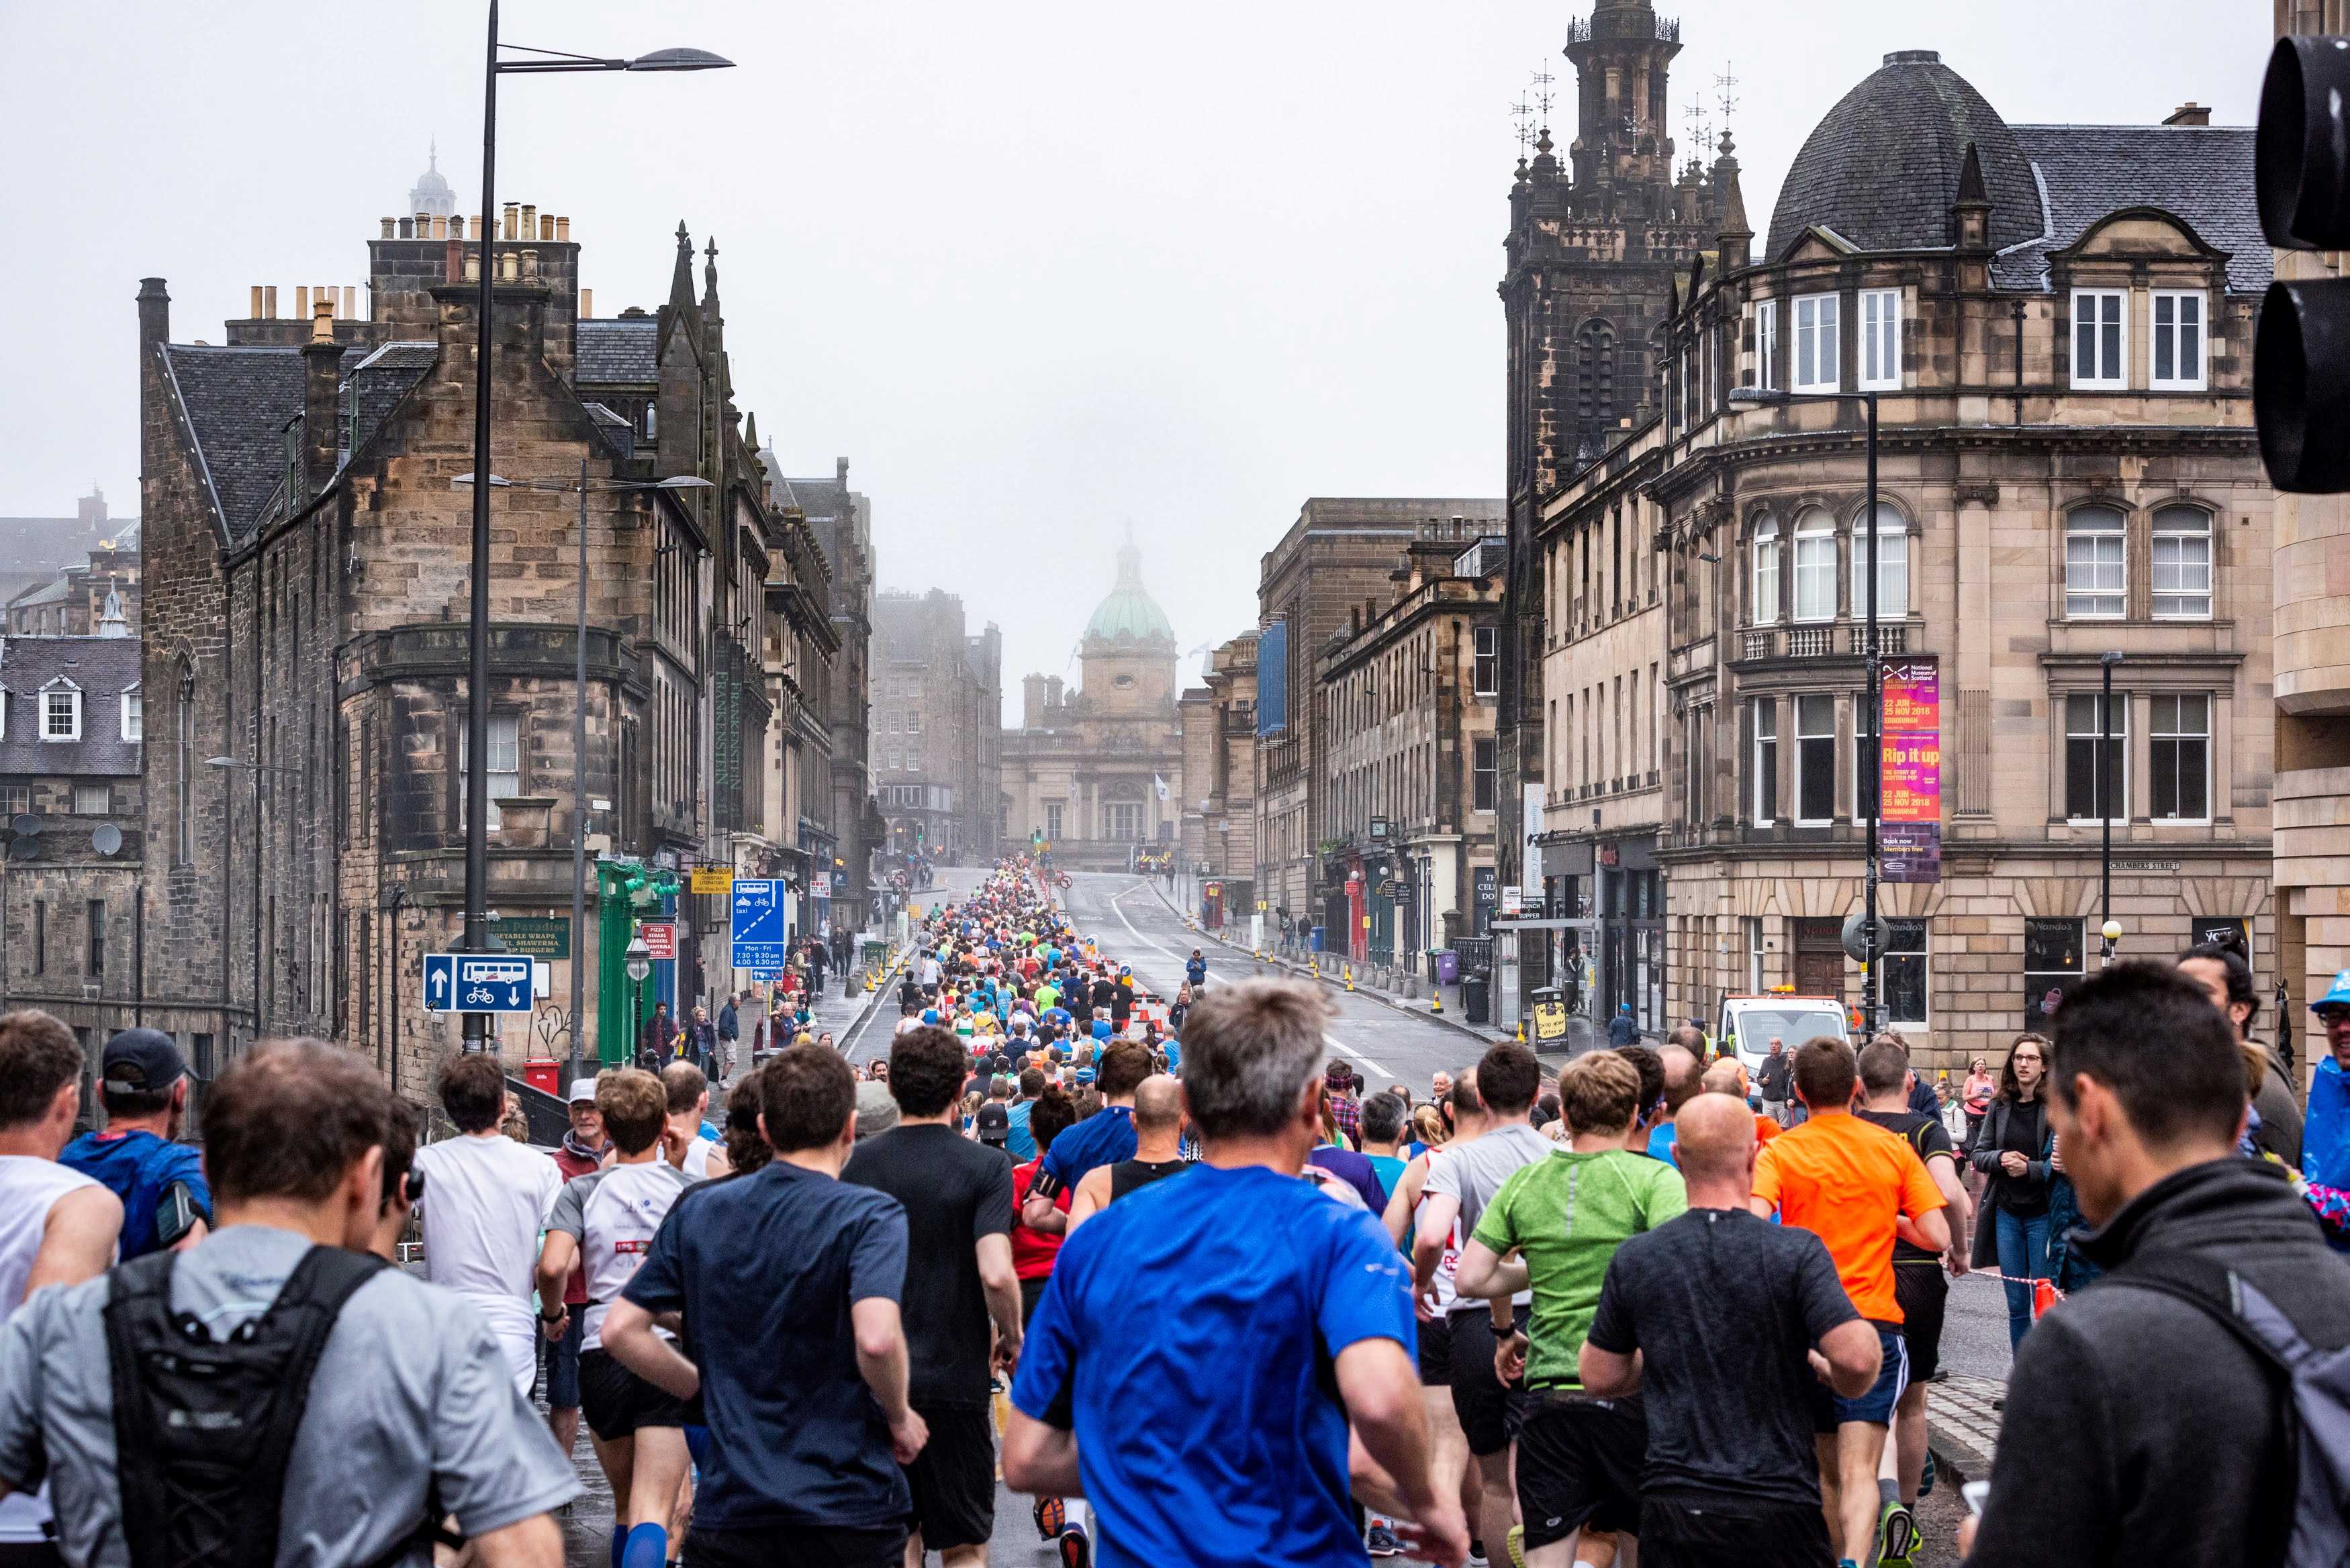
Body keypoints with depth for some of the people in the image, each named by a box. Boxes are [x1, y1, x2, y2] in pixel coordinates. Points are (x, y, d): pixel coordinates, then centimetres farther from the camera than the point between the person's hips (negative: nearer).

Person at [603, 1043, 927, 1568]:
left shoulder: (698, 1210, 5)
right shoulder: (870, 1215, -11)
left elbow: (620, 1330, 5)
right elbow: (876, 1339, -26)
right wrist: (899, 1417, -8)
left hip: (729, 1507, 3)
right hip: (850, 1506, -3)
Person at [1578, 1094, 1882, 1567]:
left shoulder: (1634, 1258, 0)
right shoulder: (1797, 1251, -10)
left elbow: (1599, 1378, 7)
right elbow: (1857, 1359, -18)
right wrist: (1843, 1383, 5)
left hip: (1671, 1506, 2)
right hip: (1779, 1506, -2)